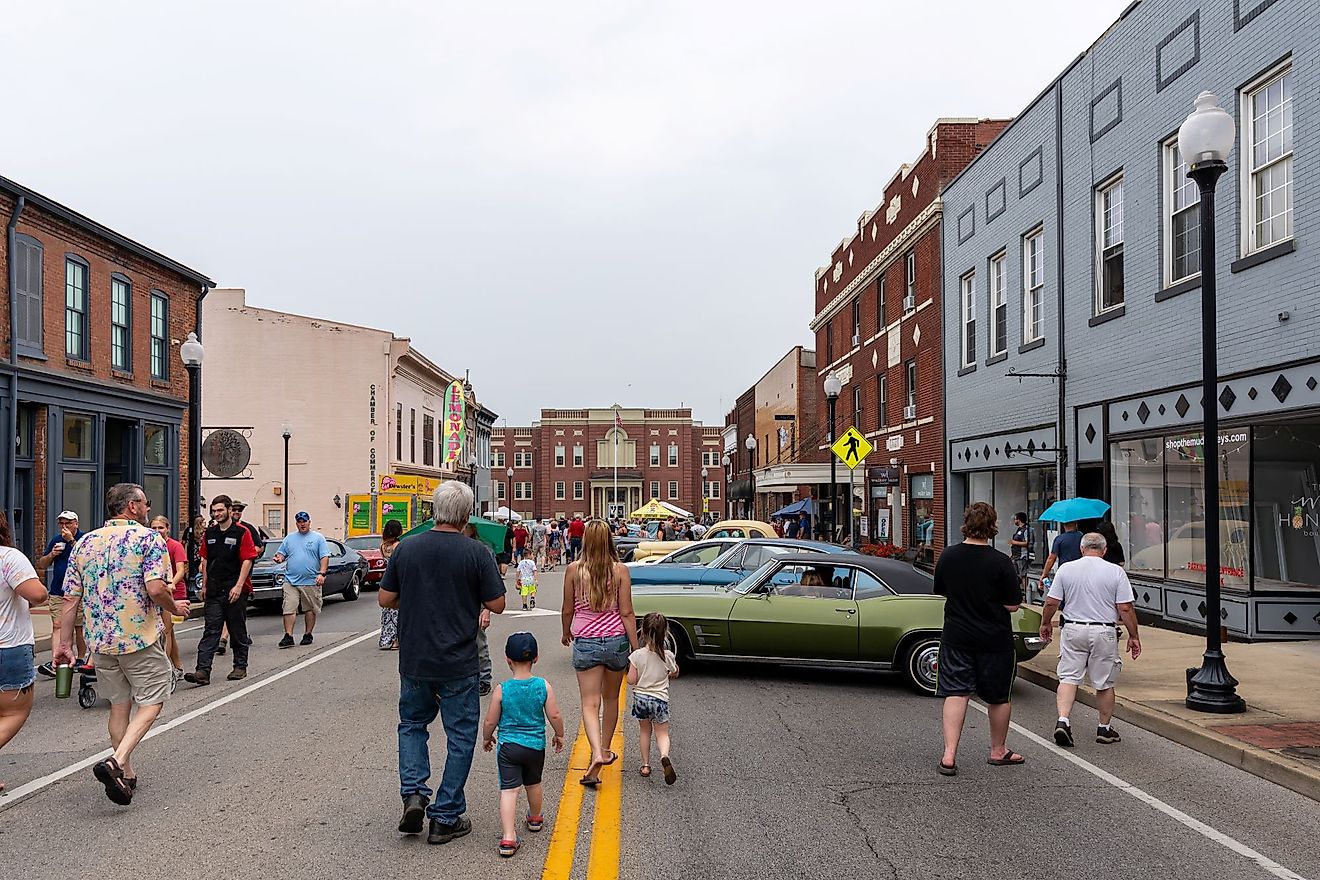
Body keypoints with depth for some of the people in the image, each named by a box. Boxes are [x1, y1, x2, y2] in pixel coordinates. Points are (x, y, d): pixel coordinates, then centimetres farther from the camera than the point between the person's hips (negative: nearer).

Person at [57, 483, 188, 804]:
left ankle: (126, 774, 25)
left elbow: (71, 598, 6)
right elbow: (155, 589, -21)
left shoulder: (85, 542, 8)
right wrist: (175, 608, -2)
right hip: (140, 637, -6)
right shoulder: (148, 538, -9)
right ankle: (116, 762, -15)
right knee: (151, 702, 5)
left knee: (119, 705, 18)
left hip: (101, 640, 6)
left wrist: (64, 643, 11)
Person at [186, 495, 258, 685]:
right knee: (210, 631, -2)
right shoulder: (209, 533, 11)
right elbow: (205, 560, 18)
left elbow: (247, 561, -10)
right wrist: (204, 585, 14)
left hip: (235, 591, -4)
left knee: (238, 631, 6)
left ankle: (240, 667, 17)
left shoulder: (241, 532, -6)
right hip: (213, 591, 4)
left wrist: (238, 586, -16)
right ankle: (203, 671, -7)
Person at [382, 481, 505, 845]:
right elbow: (497, 605, -9)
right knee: (460, 736, 10)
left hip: (414, 660, 3)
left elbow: (385, 599, 3)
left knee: (412, 724, 24)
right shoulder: (476, 553, -12)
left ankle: (413, 793, 7)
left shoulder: (406, 548, -3)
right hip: (458, 664, -3)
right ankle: (445, 818, 13)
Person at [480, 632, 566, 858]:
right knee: (533, 784, 24)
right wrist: (559, 735, 12)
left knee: (508, 790, -4)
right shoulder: (543, 686, -9)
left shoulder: (502, 689, -12)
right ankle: (535, 819, 46)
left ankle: (509, 837, -16)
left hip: (508, 746, -2)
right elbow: (555, 716, -6)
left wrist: (486, 738, 15)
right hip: (536, 746, 2)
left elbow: (490, 722, -5)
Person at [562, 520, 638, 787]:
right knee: (611, 699, 20)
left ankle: (597, 754, -19)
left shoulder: (574, 570, -6)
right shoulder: (620, 570, -7)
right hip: (616, 641, 1)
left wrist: (566, 633, 22)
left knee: (590, 703, 0)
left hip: (585, 642, -1)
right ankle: (605, 750, 33)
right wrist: (635, 648, -1)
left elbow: (567, 610, 2)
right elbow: (626, 613, -7)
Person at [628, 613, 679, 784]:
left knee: (645, 730, 20)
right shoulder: (668, 656, -9)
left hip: (640, 698, 1)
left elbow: (631, 680, -9)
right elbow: (674, 674, 8)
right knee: (662, 733, 8)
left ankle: (645, 765, 21)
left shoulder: (637, 655, -12)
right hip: (660, 699, -1)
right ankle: (664, 757, -21)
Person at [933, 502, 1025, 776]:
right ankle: (998, 751, 31)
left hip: (956, 637, 2)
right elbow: (1013, 605, -11)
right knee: (998, 697, 15)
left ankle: (949, 754, -8)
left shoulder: (948, 556, -4)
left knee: (955, 693, 3)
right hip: (995, 640, -2)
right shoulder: (1000, 562, -16)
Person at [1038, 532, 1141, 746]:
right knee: (1105, 684, 11)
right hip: (1104, 632, -1)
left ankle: (1062, 720, -11)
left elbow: (1051, 602, 1)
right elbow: (1125, 609, -6)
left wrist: (1045, 623, 17)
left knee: (1068, 678, 4)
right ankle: (1105, 728, 21)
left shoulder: (1066, 569, 0)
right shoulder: (1116, 572, -4)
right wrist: (1133, 636, 4)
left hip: (1073, 630, 1)